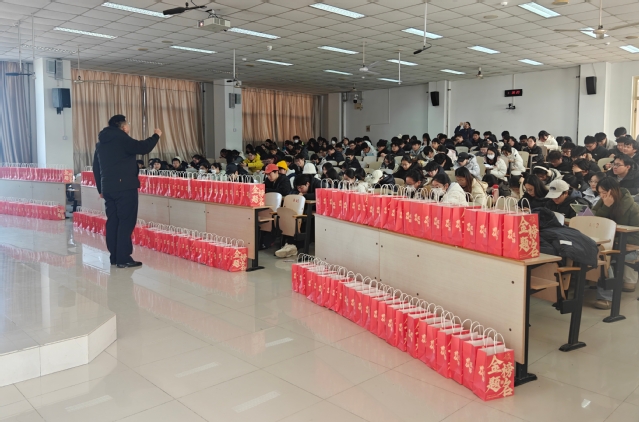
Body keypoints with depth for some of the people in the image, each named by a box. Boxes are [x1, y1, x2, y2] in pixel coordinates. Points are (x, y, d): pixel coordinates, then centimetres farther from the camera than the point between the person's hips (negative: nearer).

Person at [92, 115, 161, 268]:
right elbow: (143, 148, -12)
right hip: (124, 187, -8)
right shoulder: (121, 138, -9)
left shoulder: (101, 142, 17)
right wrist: (156, 135, 4)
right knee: (126, 221, -6)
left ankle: (114, 257, 15)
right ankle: (123, 259, -8)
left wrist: (100, 188, 24)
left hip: (108, 188, 8)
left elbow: (96, 167, 19)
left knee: (112, 221, 11)